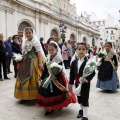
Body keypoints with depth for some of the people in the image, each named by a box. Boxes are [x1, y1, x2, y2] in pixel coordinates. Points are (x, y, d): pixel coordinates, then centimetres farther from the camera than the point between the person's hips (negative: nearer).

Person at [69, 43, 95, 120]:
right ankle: (82, 110, 45)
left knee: (85, 99, 2)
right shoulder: (74, 62, 1)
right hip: (77, 83, 5)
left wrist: (87, 79, -31)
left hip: (85, 83, -5)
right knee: (79, 98, 21)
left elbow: (93, 73, -16)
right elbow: (72, 73, 5)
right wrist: (71, 83, 5)